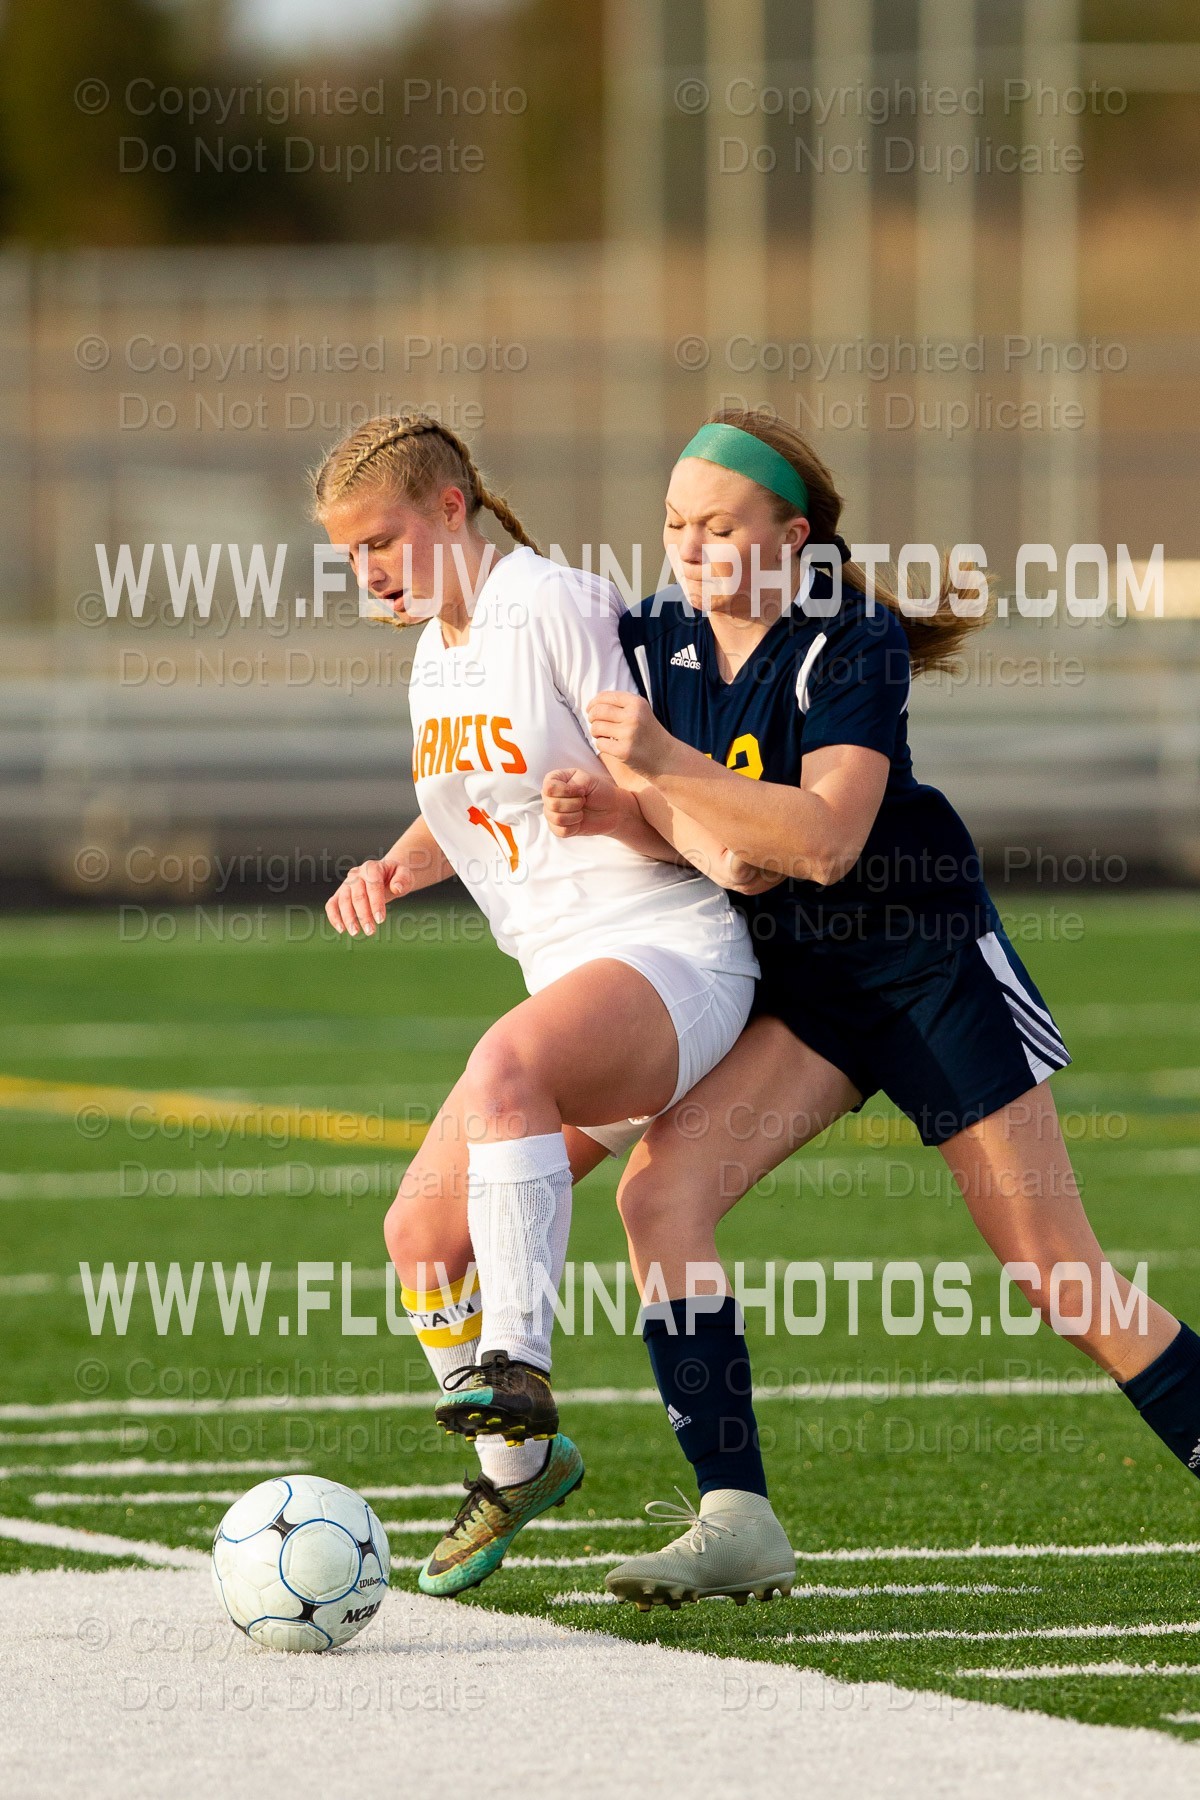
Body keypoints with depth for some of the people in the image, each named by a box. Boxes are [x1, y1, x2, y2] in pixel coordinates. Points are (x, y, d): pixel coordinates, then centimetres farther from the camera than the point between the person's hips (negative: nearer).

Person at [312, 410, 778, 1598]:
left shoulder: (553, 609, -11)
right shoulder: (438, 655, 14)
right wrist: (395, 867, 11)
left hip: (673, 955, -9)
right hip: (571, 986, 9)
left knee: (505, 1065, -39)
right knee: (420, 1231, 3)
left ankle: (517, 1366, -44)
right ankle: (517, 1466, 25)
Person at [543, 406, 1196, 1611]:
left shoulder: (854, 645, -18)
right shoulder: (657, 643, -1)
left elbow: (826, 839, -28)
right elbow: (695, 831, -2)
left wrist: (668, 763, -34)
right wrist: (605, 810, -23)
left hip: (929, 963, -5)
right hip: (797, 987, 5)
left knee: (1054, 1272, -4)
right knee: (659, 1191, -16)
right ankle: (731, 1522, -15)